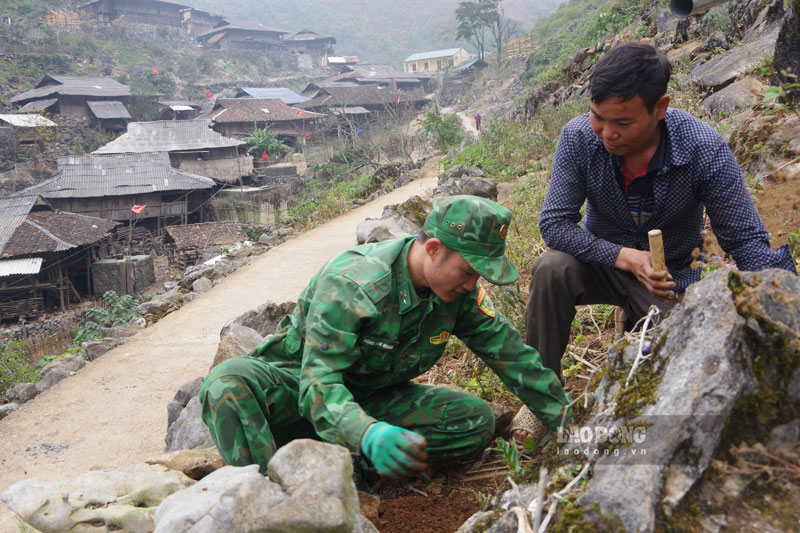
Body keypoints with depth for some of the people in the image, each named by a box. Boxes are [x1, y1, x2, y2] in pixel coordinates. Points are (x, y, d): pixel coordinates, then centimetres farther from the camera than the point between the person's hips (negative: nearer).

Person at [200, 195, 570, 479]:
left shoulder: (458, 287, -11)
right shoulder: (351, 283, -30)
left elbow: (510, 353, -2)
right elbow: (319, 384, -37)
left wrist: (564, 418, -2)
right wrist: (368, 434, -56)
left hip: (372, 396, 5)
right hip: (297, 383, -5)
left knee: (477, 420, -19)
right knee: (231, 382, -36)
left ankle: (336, 459, -23)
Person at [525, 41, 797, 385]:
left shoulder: (705, 151, -23)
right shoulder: (578, 138, -20)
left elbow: (746, 241, -16)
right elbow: (554, 224, -18)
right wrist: (625, 257, -30)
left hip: (669, 278, 0)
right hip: (603, 261, 0)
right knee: (551, 269, -31)